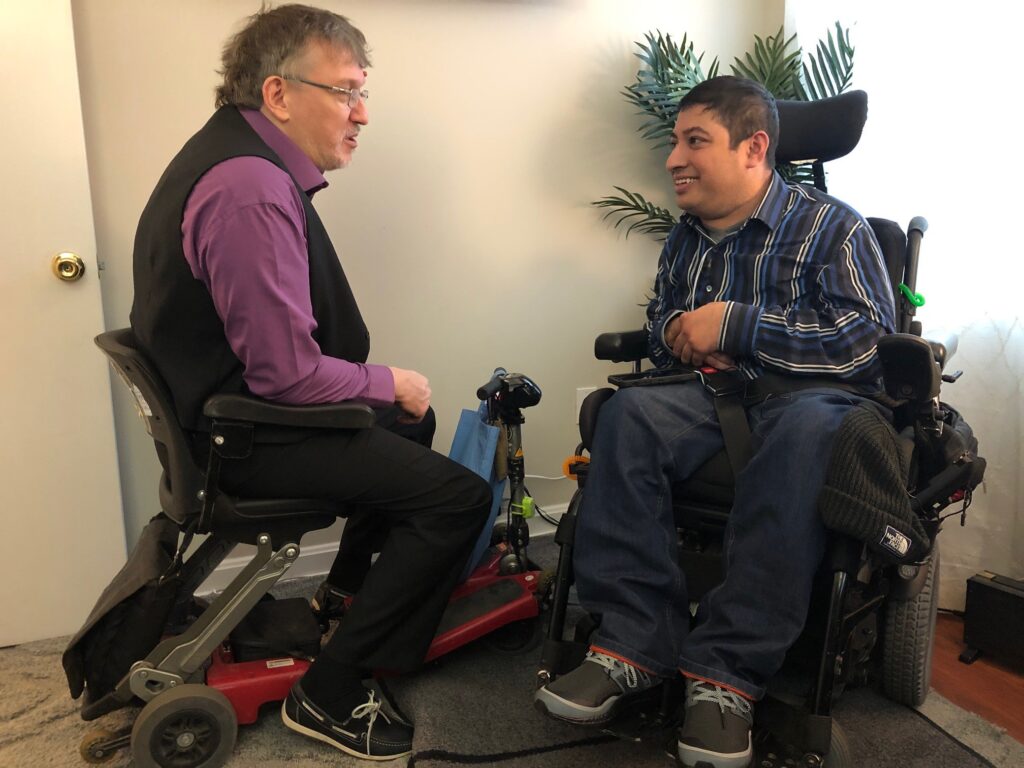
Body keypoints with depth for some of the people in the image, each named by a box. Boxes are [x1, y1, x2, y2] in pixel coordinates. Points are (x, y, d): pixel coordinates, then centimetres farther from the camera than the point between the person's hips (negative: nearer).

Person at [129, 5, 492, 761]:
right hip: (248, 437, -11)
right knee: (460, 495, -13)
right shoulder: (251, 192, -25)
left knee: (411, 427, 26)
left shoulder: (237, 154, 9)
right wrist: (389, 384, -10)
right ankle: (330, 694, -1)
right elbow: (289, 373, -27)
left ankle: (359, 586, 38)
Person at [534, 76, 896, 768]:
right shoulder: (686, 240, 19)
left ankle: (728, 672, -36)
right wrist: (683, 338, 5)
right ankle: (634, 643, -28)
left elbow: (870, 337, -13)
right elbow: (659, 326, 32)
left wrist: (734, 325, -16)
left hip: (820, 398, -4)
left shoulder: (832, 226, 1)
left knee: (802, 426, -40)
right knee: (629, 412, -26)